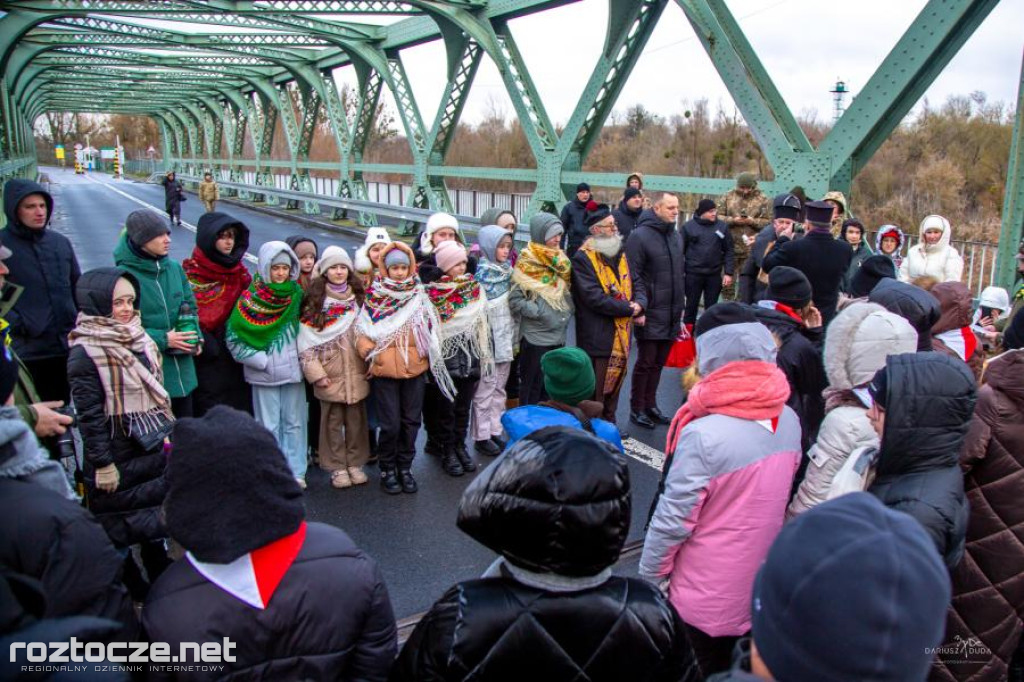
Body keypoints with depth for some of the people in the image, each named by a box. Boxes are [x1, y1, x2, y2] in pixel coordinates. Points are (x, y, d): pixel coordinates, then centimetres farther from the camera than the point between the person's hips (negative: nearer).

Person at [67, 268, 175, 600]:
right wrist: (102, 463, -17)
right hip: (117, 457, -7)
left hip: (153, 449, 7)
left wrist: (165, 433, 17)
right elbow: (89, 414, -17)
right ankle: (134, 590, 22)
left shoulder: (139, 339, 6)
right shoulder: (84, 352, -16)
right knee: (120, 527, 8)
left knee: (156, 519, 18)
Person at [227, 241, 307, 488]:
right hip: (264, 373, -3)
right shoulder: (250, 299, -7)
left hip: (293, 370, 3)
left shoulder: (297, 294, 3)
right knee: (269, 426, 3)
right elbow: (234, 339, -6)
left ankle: (295, 472, 17)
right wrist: (261, 360, -11)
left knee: (295, 423, 8)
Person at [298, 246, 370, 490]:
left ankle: (355, 463, 22)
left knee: (356, 420, 9)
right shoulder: (315, 301, -2)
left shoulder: (358, 298, 8)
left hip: (356, 373, 3)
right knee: (333, 421, 6)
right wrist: (315, 372, -11)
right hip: (329, 375, -2)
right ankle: (337, 467, 17)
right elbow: (305, 339, -6)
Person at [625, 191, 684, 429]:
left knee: (659, 362, 14)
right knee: (645, 362, 1)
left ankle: (650, 404, 27)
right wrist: (640, 306, -23)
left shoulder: (676, 236, 13)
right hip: (650, 314, -7)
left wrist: (680, 306, 19)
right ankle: (636, 409, 14)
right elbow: (634, 276, -14)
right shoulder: (640, 236, -11)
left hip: (672, 315, 7)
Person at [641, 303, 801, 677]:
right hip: (762, 588, 6)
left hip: (704, 598, -6)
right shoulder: (788, 420, -8)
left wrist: (647, 576, -6)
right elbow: (780, 497, 5)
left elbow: (673, 519, -21)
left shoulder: (703, 435, -29)